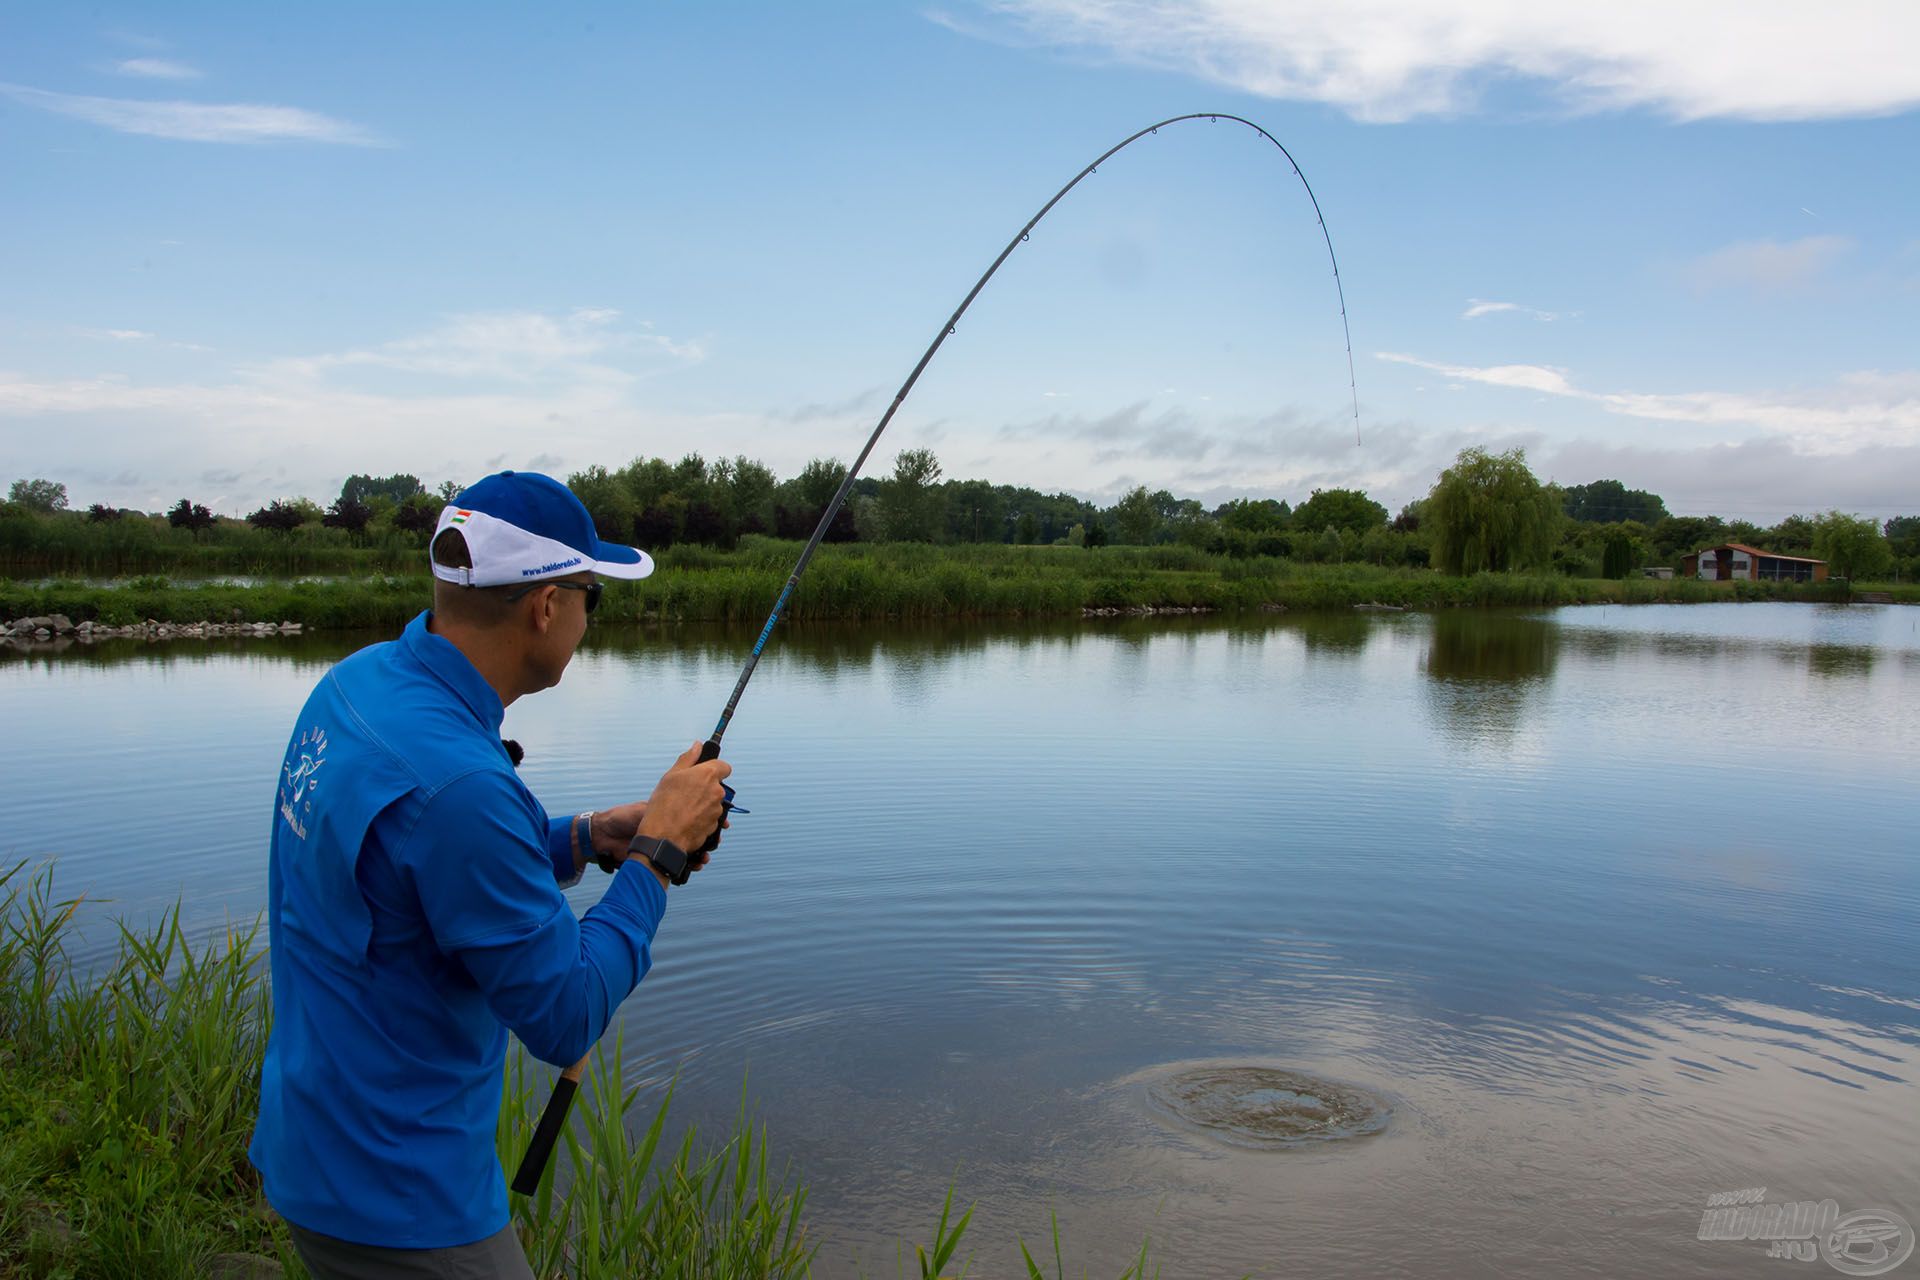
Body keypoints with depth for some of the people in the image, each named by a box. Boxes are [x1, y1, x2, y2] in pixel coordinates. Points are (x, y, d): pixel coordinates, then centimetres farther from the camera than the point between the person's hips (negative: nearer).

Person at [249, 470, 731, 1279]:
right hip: (396, 1205, -9)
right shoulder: (455, 779, -31)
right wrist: (657, 852, -13)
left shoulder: (359, 681, -3)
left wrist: (588, 839, 2)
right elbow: (567, 1020, -22)